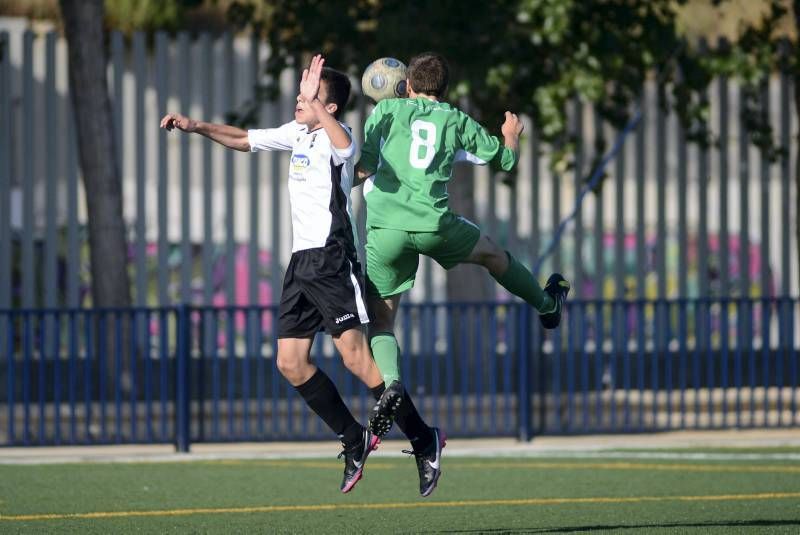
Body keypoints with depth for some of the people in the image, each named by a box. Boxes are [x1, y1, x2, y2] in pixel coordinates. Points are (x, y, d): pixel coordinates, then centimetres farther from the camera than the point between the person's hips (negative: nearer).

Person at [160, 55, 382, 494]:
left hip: (332, 259, -9)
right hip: (302, 260, 9)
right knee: (290, 363, 4)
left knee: (354, 355, -16)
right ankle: (355, 441, 15)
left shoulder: (333, 137, -10)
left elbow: (344, 145, -37)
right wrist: (196, 127, 20)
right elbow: (243, 140, 29)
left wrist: (314, 101, -37)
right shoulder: (297, 134, 16)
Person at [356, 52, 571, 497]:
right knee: (492, 253, 30)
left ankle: (392, 386, -21)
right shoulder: (457, 121, 13)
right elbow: (505, 159, 21)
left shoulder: (386, 111, 11)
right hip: (433, 224, 1)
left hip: (384, 227, -1)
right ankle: (548, 305, 52)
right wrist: (512, 135, 42)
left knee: (380, 321, 6)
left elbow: (363, 166, 7)